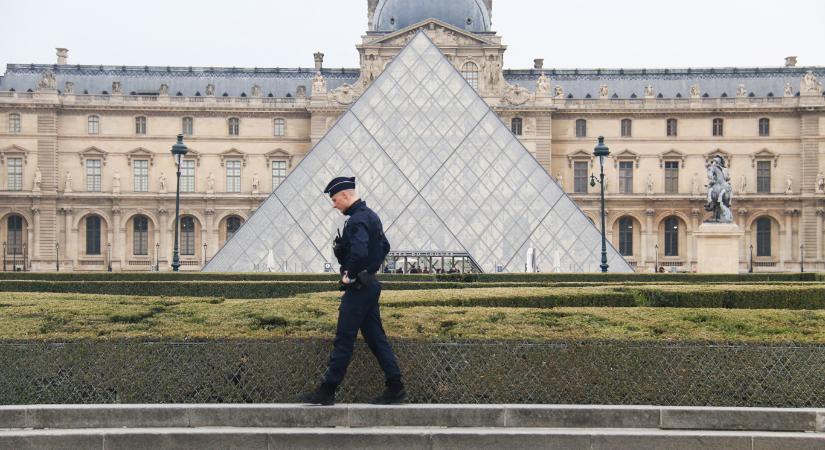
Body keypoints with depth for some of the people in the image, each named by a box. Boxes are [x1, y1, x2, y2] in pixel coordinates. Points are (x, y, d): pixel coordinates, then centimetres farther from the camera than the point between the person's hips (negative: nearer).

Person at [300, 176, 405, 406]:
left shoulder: (357, 219, -17)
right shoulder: (371, 215, 15)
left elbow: (359, 252, -32)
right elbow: (384, 246, 26)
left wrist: (349, 275, -18)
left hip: (358, 287, -10)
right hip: (370, 284, 10)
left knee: (343, 339, -3)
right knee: (375, 337, 12)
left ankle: (327, 391, 3)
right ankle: (395, 389, 12)